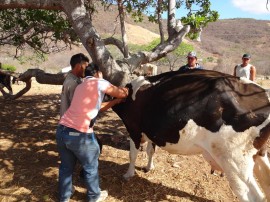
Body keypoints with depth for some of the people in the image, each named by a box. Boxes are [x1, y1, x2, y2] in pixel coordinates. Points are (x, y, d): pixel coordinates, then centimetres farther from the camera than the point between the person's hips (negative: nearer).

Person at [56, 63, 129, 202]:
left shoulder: (80, 86, 22)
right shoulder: (99, 83, -1)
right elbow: (123, 94, 5)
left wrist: (116, 101, 28)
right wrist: (123, 90, 27)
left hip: (61, 130, 8)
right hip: (80, 134, -7)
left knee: (66, 166, 25)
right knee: (91, 167, 16)